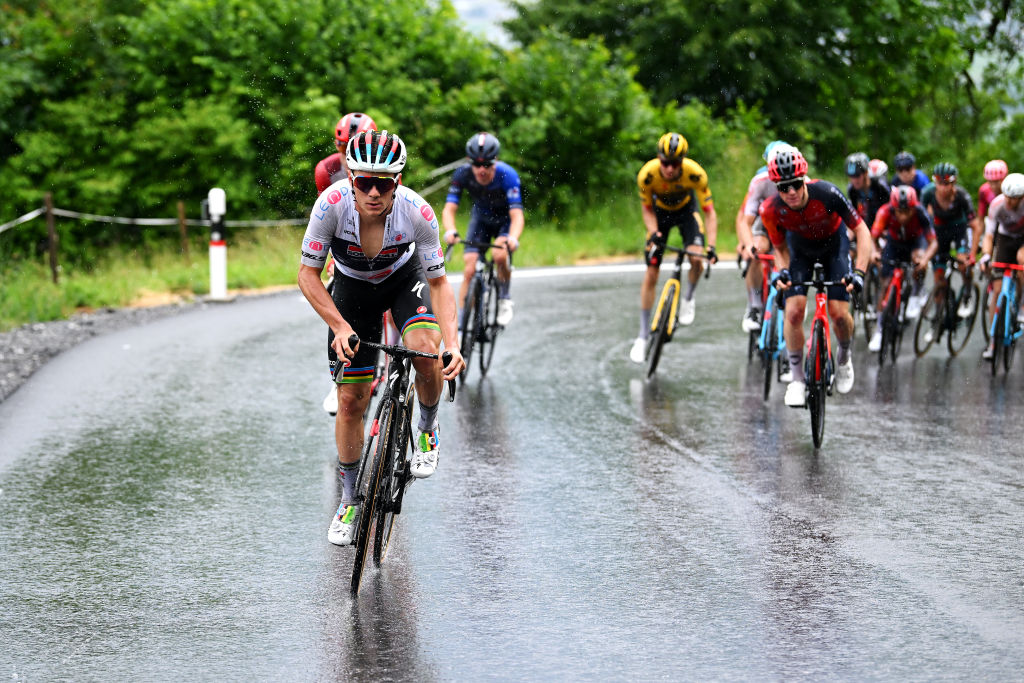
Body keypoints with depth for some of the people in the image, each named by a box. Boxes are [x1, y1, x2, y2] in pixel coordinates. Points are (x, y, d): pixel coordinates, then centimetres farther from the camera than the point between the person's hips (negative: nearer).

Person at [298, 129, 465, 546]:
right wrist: (340, 326, -32)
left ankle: (428, 431, 0)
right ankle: (351, 500, 19)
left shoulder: (417, 212, -33)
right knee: (351, 401, -1)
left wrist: (453, 342, -34)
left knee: (424, 351, -31)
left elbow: (438, 282, -22)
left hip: (404, 278, 0)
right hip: (353, 288, 1)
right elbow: (307, 274, -22)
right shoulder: (332, 204, -33)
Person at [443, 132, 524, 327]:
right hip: (481, 219, 2)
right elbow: (449, 209, -29)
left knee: (500, 255, -31)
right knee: (469, 270, -12)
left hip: (506, 221, -2)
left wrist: (513, 238, -58)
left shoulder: (507, 175, -33)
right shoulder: (463, 174, -26)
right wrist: (450, 231, -50)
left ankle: (505, 299, -4)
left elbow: (517, 215, -38)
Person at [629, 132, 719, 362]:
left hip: (686, 209, 0)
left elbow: (709, 211, -28)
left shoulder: (695, 173, -34)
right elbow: (646, 208, -14)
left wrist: (711, 246, -38)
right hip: (660, 211, 0)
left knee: (696, 258, -25)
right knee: (651, 274, -5)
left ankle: (689, 298, 8)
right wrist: (654, 233, -31)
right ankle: (643, 336, 5)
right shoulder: (647, 174, -32)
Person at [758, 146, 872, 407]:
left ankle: (844, 356, 21)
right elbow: (780, 248, -8)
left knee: (839, 313, -12)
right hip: (800, 247, 1)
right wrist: (782, 271, -30)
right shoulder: (772, 210, -28)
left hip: (833, 244, -1)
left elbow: (862, 231, -27)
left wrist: (859, 272, -37)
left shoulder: (826, 194, -36)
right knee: (794, 310, -17)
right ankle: (797, 378, -1)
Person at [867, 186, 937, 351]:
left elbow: (933, 243, -35)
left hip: (915, 240, -1)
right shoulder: (885, 212, -33)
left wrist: (925, 258, -53)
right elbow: (873, 237, -32)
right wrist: (874, 252, -53)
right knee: (886, 283, -9)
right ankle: (879, 328, 2)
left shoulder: (921, 213, -34)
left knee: (919, 258, -34)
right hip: (894, 242, 1)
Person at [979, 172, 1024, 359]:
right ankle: (994, 339, -1)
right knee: (998, 289, -9)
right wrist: (986, 256, -39)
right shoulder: (997, 205, -24)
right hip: (1006, 239, 1)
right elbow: (989, 235, -22)